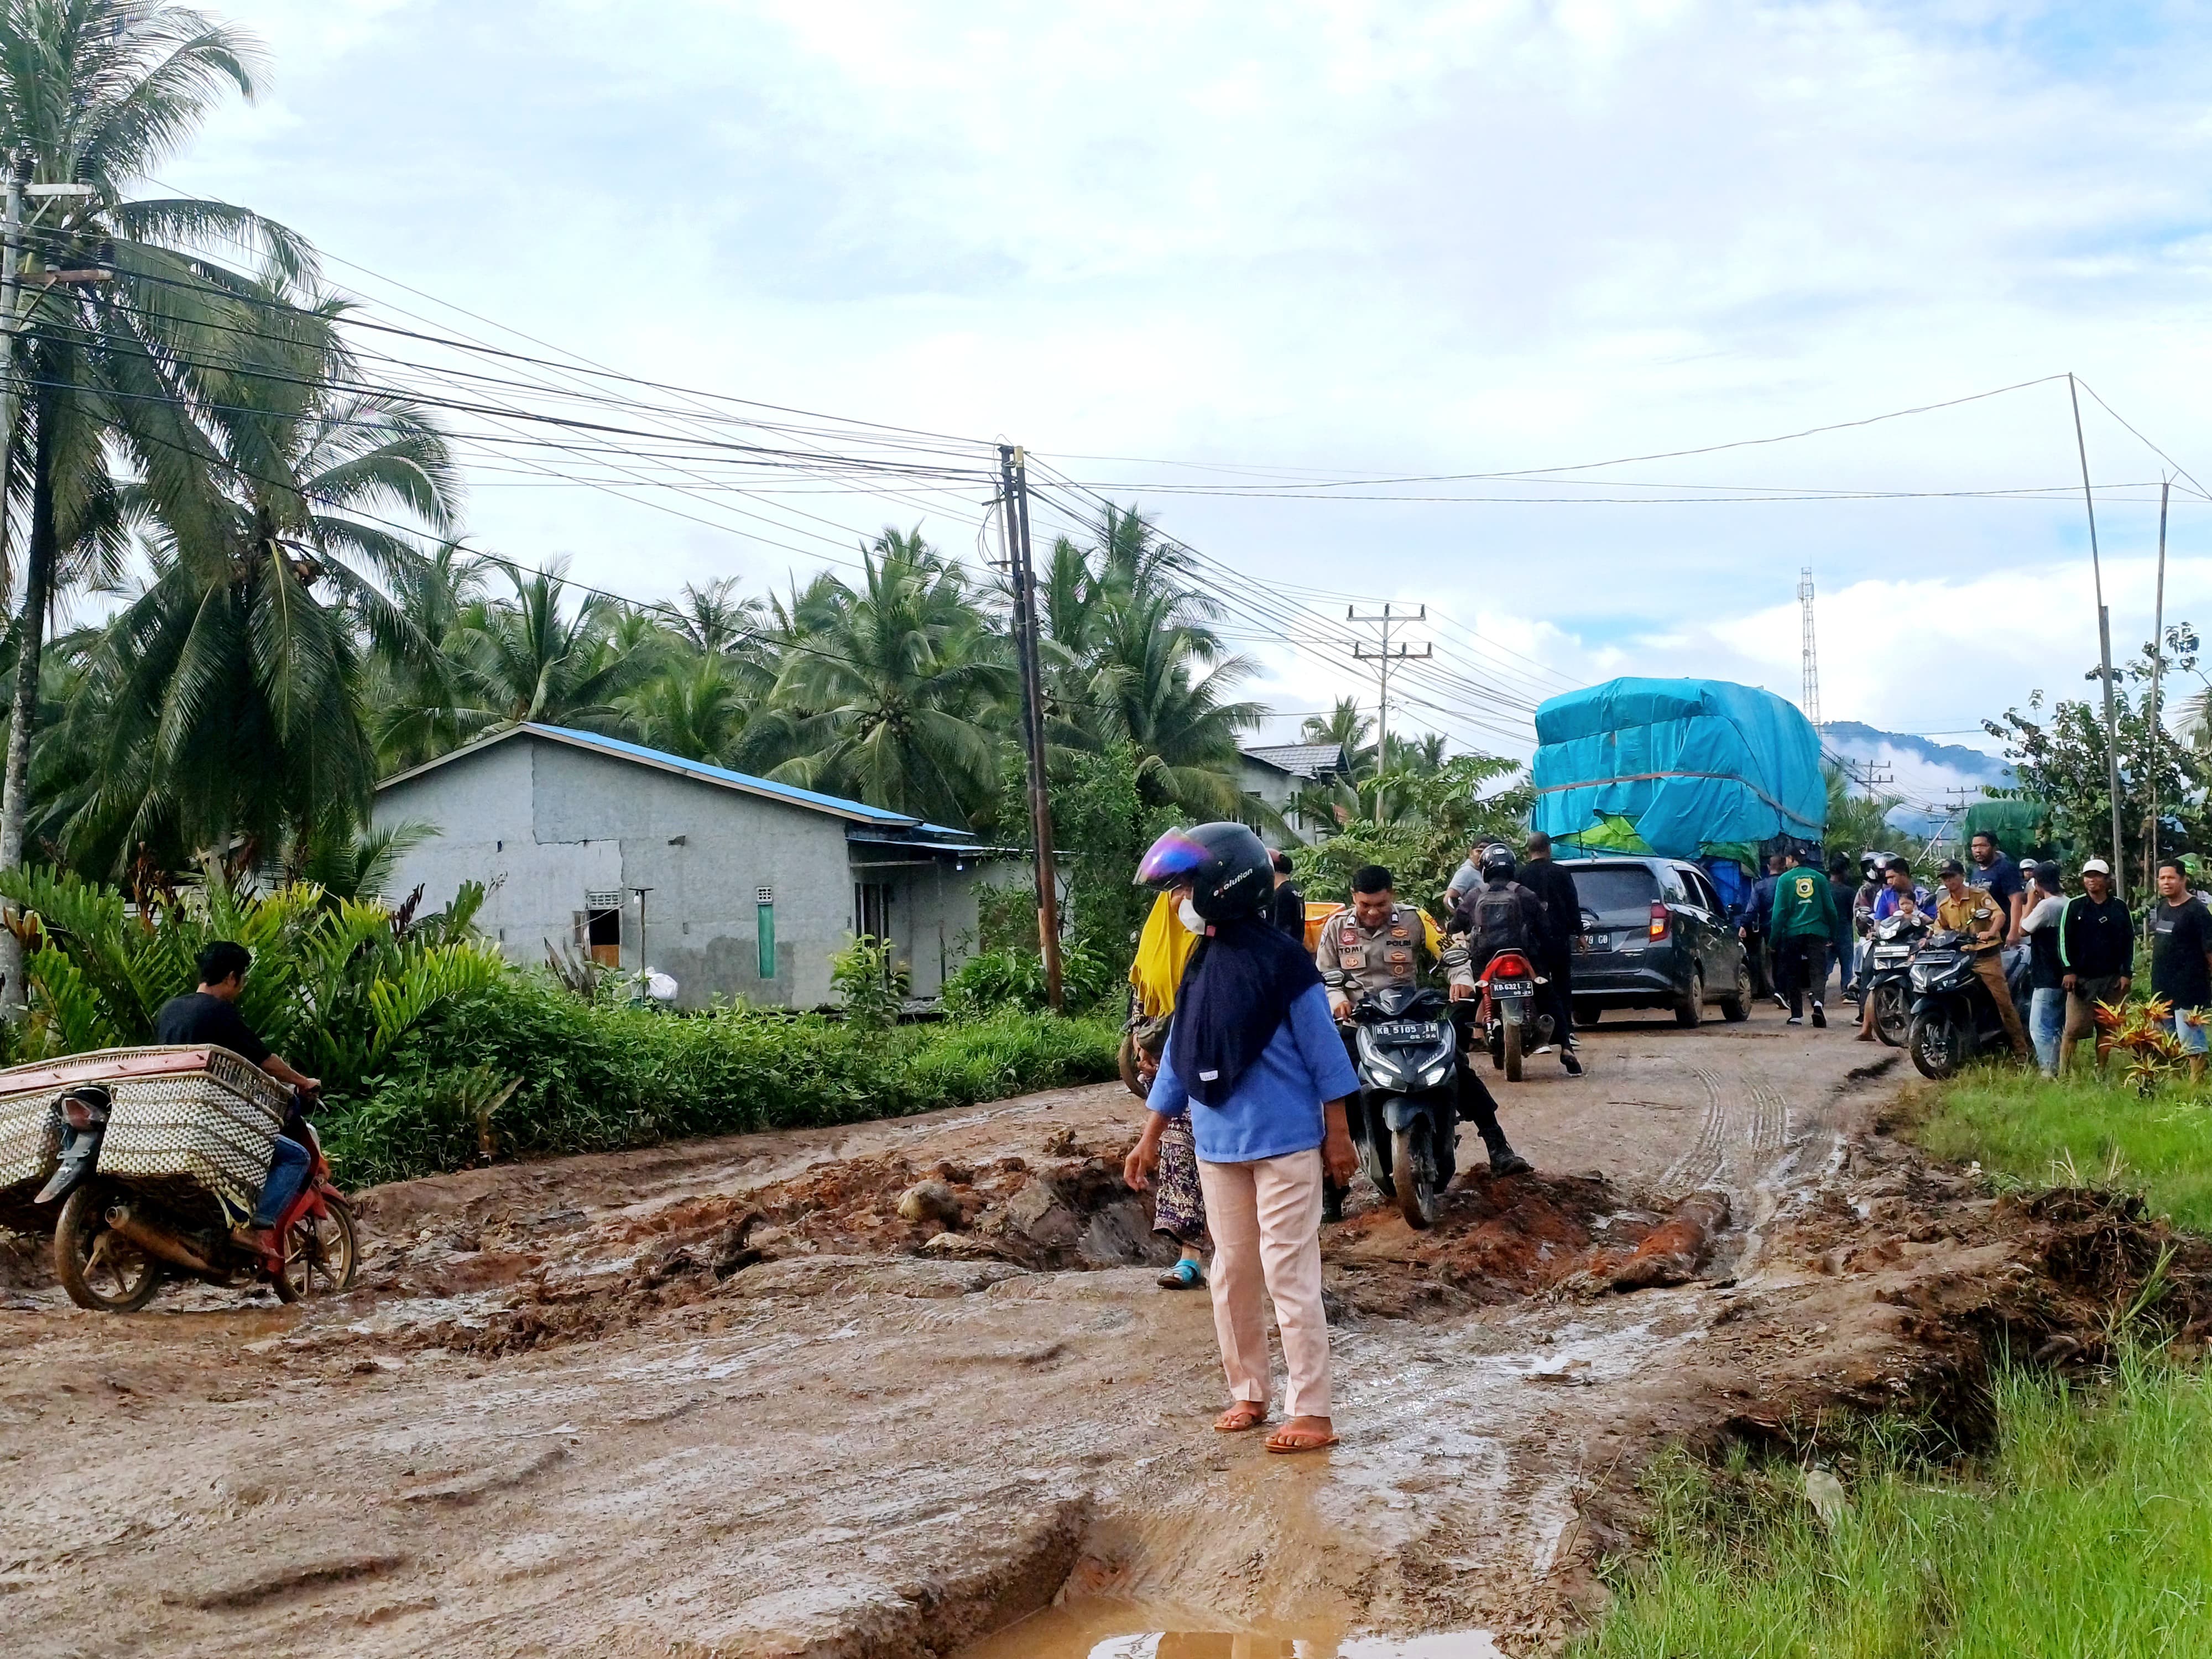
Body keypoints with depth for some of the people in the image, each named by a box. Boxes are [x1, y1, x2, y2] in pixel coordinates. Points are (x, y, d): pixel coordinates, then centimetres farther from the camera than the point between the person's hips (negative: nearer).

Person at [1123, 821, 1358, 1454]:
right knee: (1232, 1275, 13)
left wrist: (1338, 1136, -7)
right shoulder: (1200, 964, 7)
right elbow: (1179, 1056, 14)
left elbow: (1324, 1050, -9)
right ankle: (1248, 1394, 26)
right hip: (1218, 1146, 7)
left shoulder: (1282, 961, -13)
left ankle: (1312, 1413, 2)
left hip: (1286, 1143, -7)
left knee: (1289, 1276, -4)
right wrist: (1149, 1139, 14)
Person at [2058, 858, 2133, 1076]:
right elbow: (2064, 939, 0)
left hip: (2112, 979, 2)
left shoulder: (2119, 906, 7)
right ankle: (2064, 1073, -4)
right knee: (2073, 1029, -7)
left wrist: (2126, 973, 3)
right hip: (2081, 978, -2)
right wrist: (2068, 970, -8)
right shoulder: (2074, 906, 1)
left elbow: (2129, 941, 9)